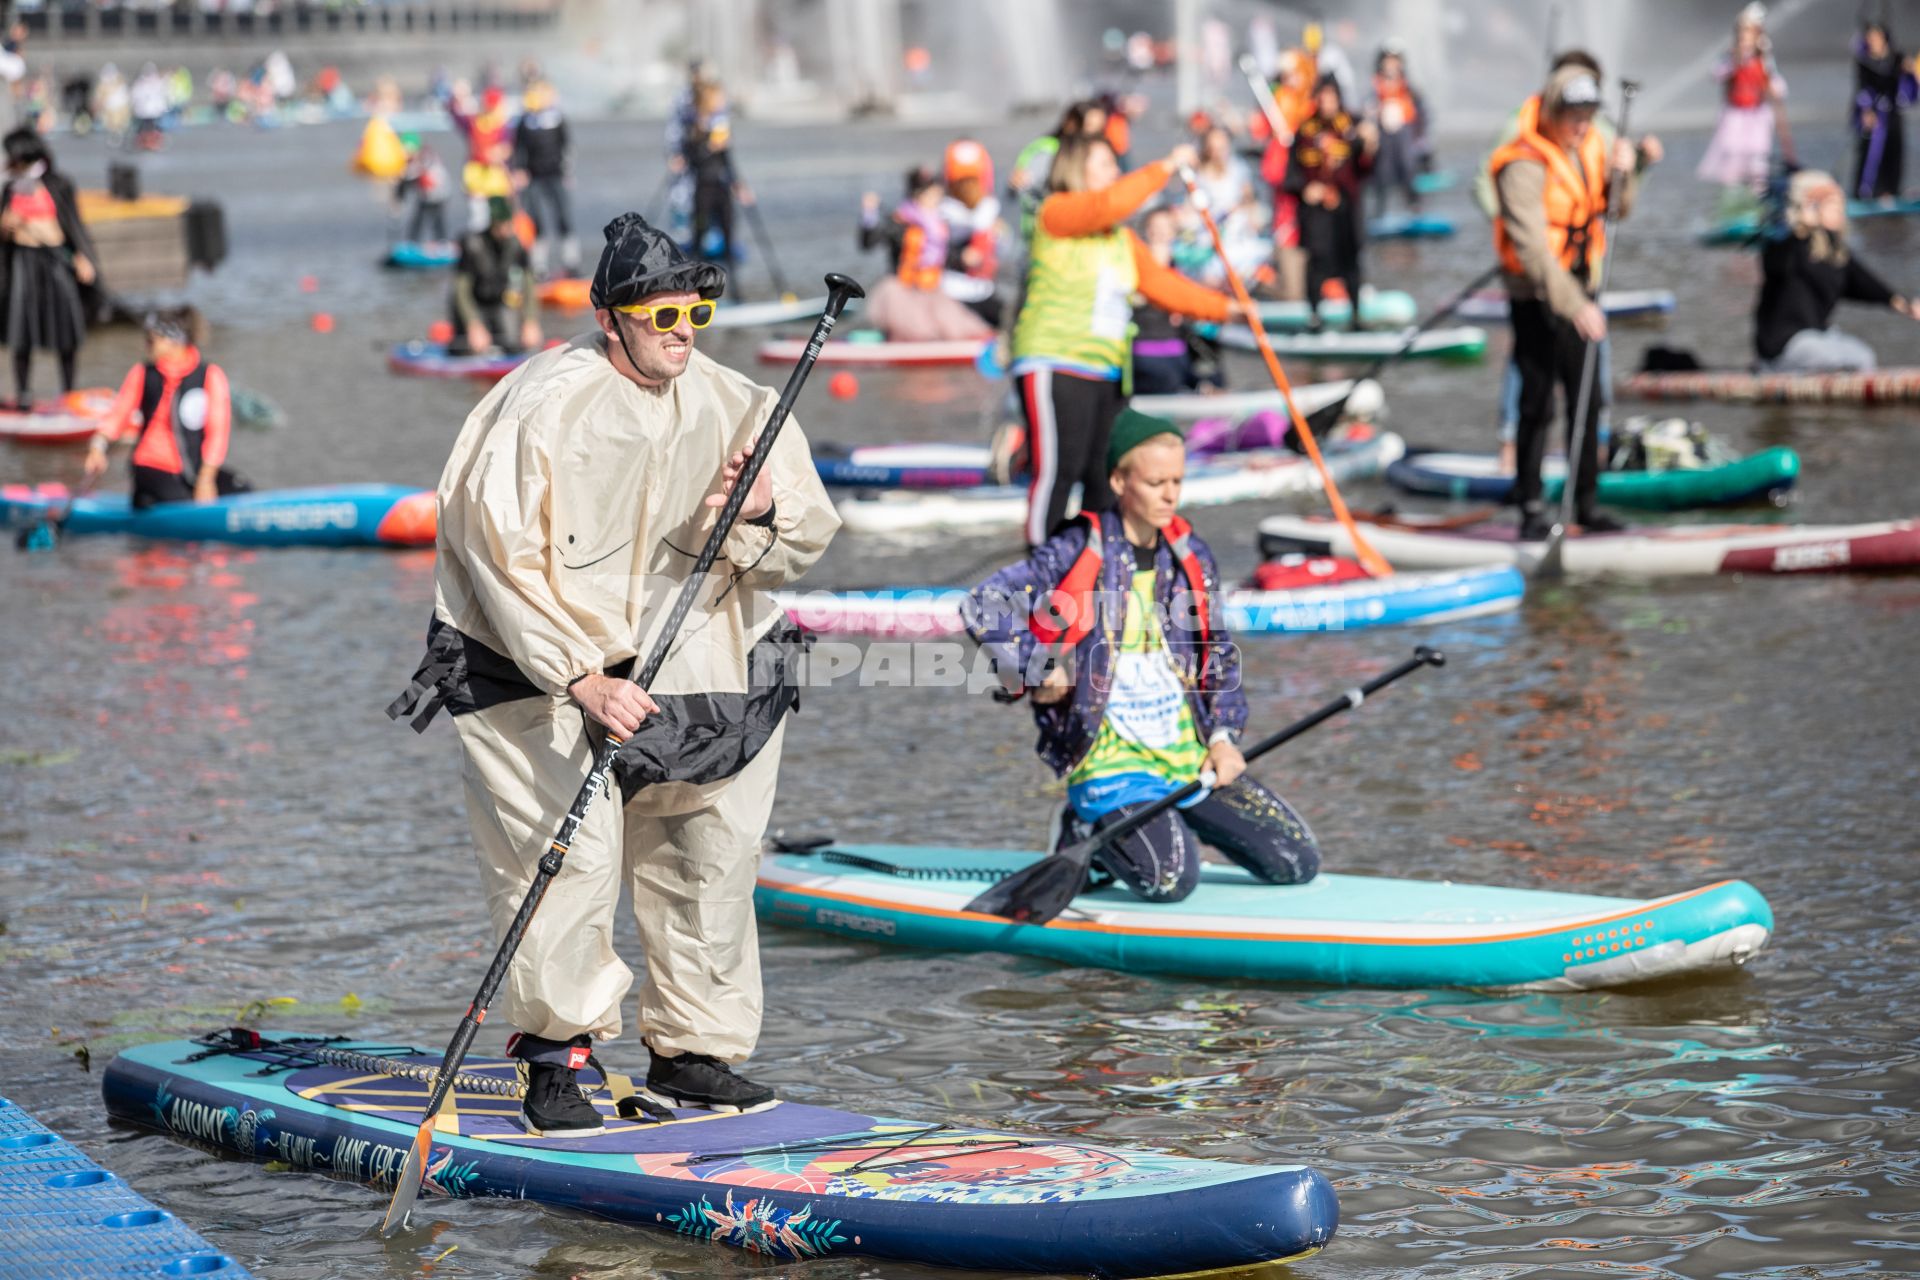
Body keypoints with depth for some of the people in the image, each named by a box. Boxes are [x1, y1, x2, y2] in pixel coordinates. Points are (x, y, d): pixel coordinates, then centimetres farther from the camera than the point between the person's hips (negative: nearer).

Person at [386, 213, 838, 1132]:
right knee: (570, 850, -17)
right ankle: (555, 1056, -3)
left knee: (711, 851, 8)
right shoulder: (544, 407, -15)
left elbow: (806, 545, 4)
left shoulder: (736, 409, 2)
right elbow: (504, 557, -17)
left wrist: (762, 513, -21)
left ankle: (690, 1053, 23)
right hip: (540, 666, -5)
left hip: (695, 672, 6)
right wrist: (582, 678, -23)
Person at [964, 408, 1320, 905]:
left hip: (1191, 754, 6)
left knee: (1297, 863, -3)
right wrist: (1033, 674, -13)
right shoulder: (1077, 552, -9)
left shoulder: (1191, 556, 10)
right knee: (1169, 878, -27)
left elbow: (1219, 656, 18)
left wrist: (1224, 738, 5)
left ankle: (1179, 819, 18)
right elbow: (984, 606, -16)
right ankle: (1085, 832, 5)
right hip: (1111, 763, -6)